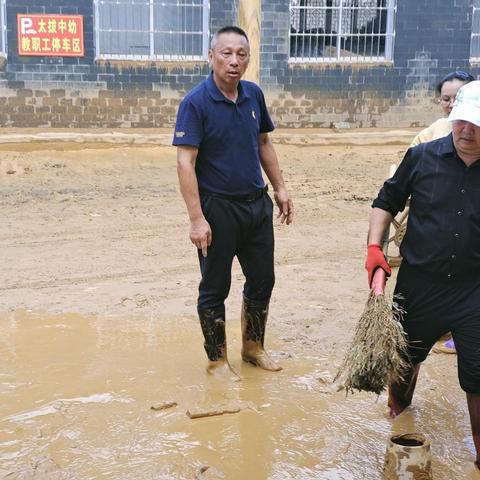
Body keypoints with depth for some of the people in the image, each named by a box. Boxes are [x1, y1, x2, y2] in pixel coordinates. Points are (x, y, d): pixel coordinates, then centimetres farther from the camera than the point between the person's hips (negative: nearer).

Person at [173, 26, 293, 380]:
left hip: (258, 204, 6)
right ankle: (217, 360, 23)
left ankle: (254, 347, 35)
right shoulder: (196, 102, -15)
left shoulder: (254, 95, 4)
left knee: (262, 281, 16)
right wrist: (197, 219, -24)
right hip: (218, 207, -6)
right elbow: (185, 162, -19)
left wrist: (280, 188, 13)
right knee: (215, 288, 7)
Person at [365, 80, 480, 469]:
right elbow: (387, 202, 7)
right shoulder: (423, 157, -6)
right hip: (419, 285, 2)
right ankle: (397, 410, 51)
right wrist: (374, 246, -5)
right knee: (406, 354, 22)